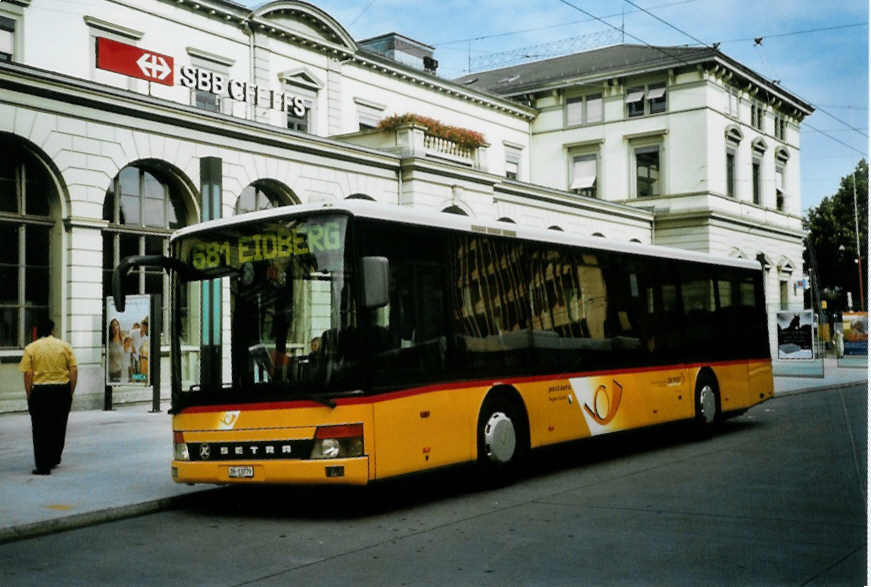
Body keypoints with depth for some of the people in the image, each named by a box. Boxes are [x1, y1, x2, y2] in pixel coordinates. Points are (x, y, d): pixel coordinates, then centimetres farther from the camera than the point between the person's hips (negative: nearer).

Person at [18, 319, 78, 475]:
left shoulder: (30, 348, -1)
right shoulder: (65, 346, 4)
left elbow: (28, 374, -6)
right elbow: (74, 371, -1)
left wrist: (29, 396, 0)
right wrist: (71, 392, 7)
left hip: (40, 392, -2)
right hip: (62, 390, 2)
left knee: (41, 430, 2)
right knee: (58, 427, 18)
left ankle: (43, 466, -1)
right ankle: (54, 459, 31)